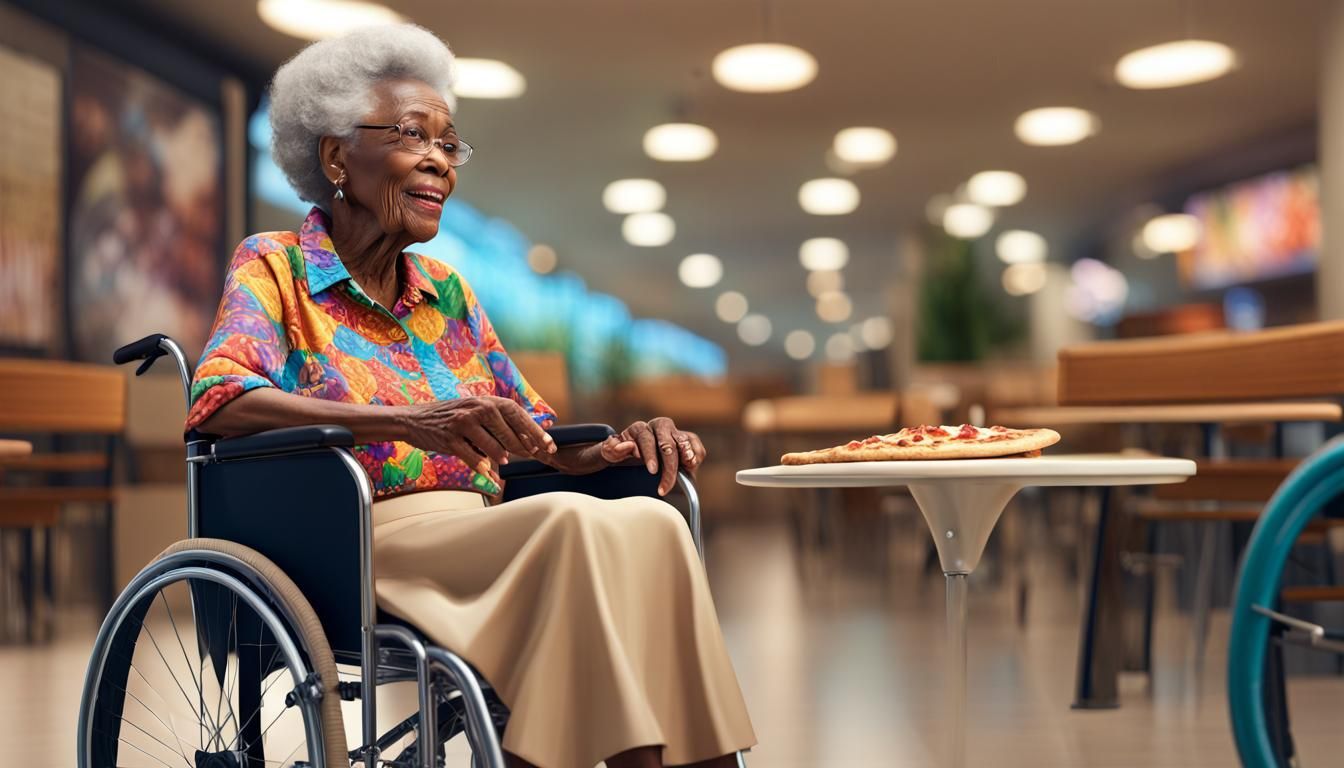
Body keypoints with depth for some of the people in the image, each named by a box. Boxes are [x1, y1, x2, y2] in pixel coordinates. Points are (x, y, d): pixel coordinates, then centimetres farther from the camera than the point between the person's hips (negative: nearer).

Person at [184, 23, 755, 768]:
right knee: (576, 522, -30)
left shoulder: (446, 292, 20)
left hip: (477, 550, 5)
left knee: (651, 523, -23)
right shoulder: (274, 265, 3)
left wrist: (622, 447, -4)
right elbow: (216, 400, -16)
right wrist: (411, 421, -30)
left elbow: (537, 439, 20)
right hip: (361, 547, -5)